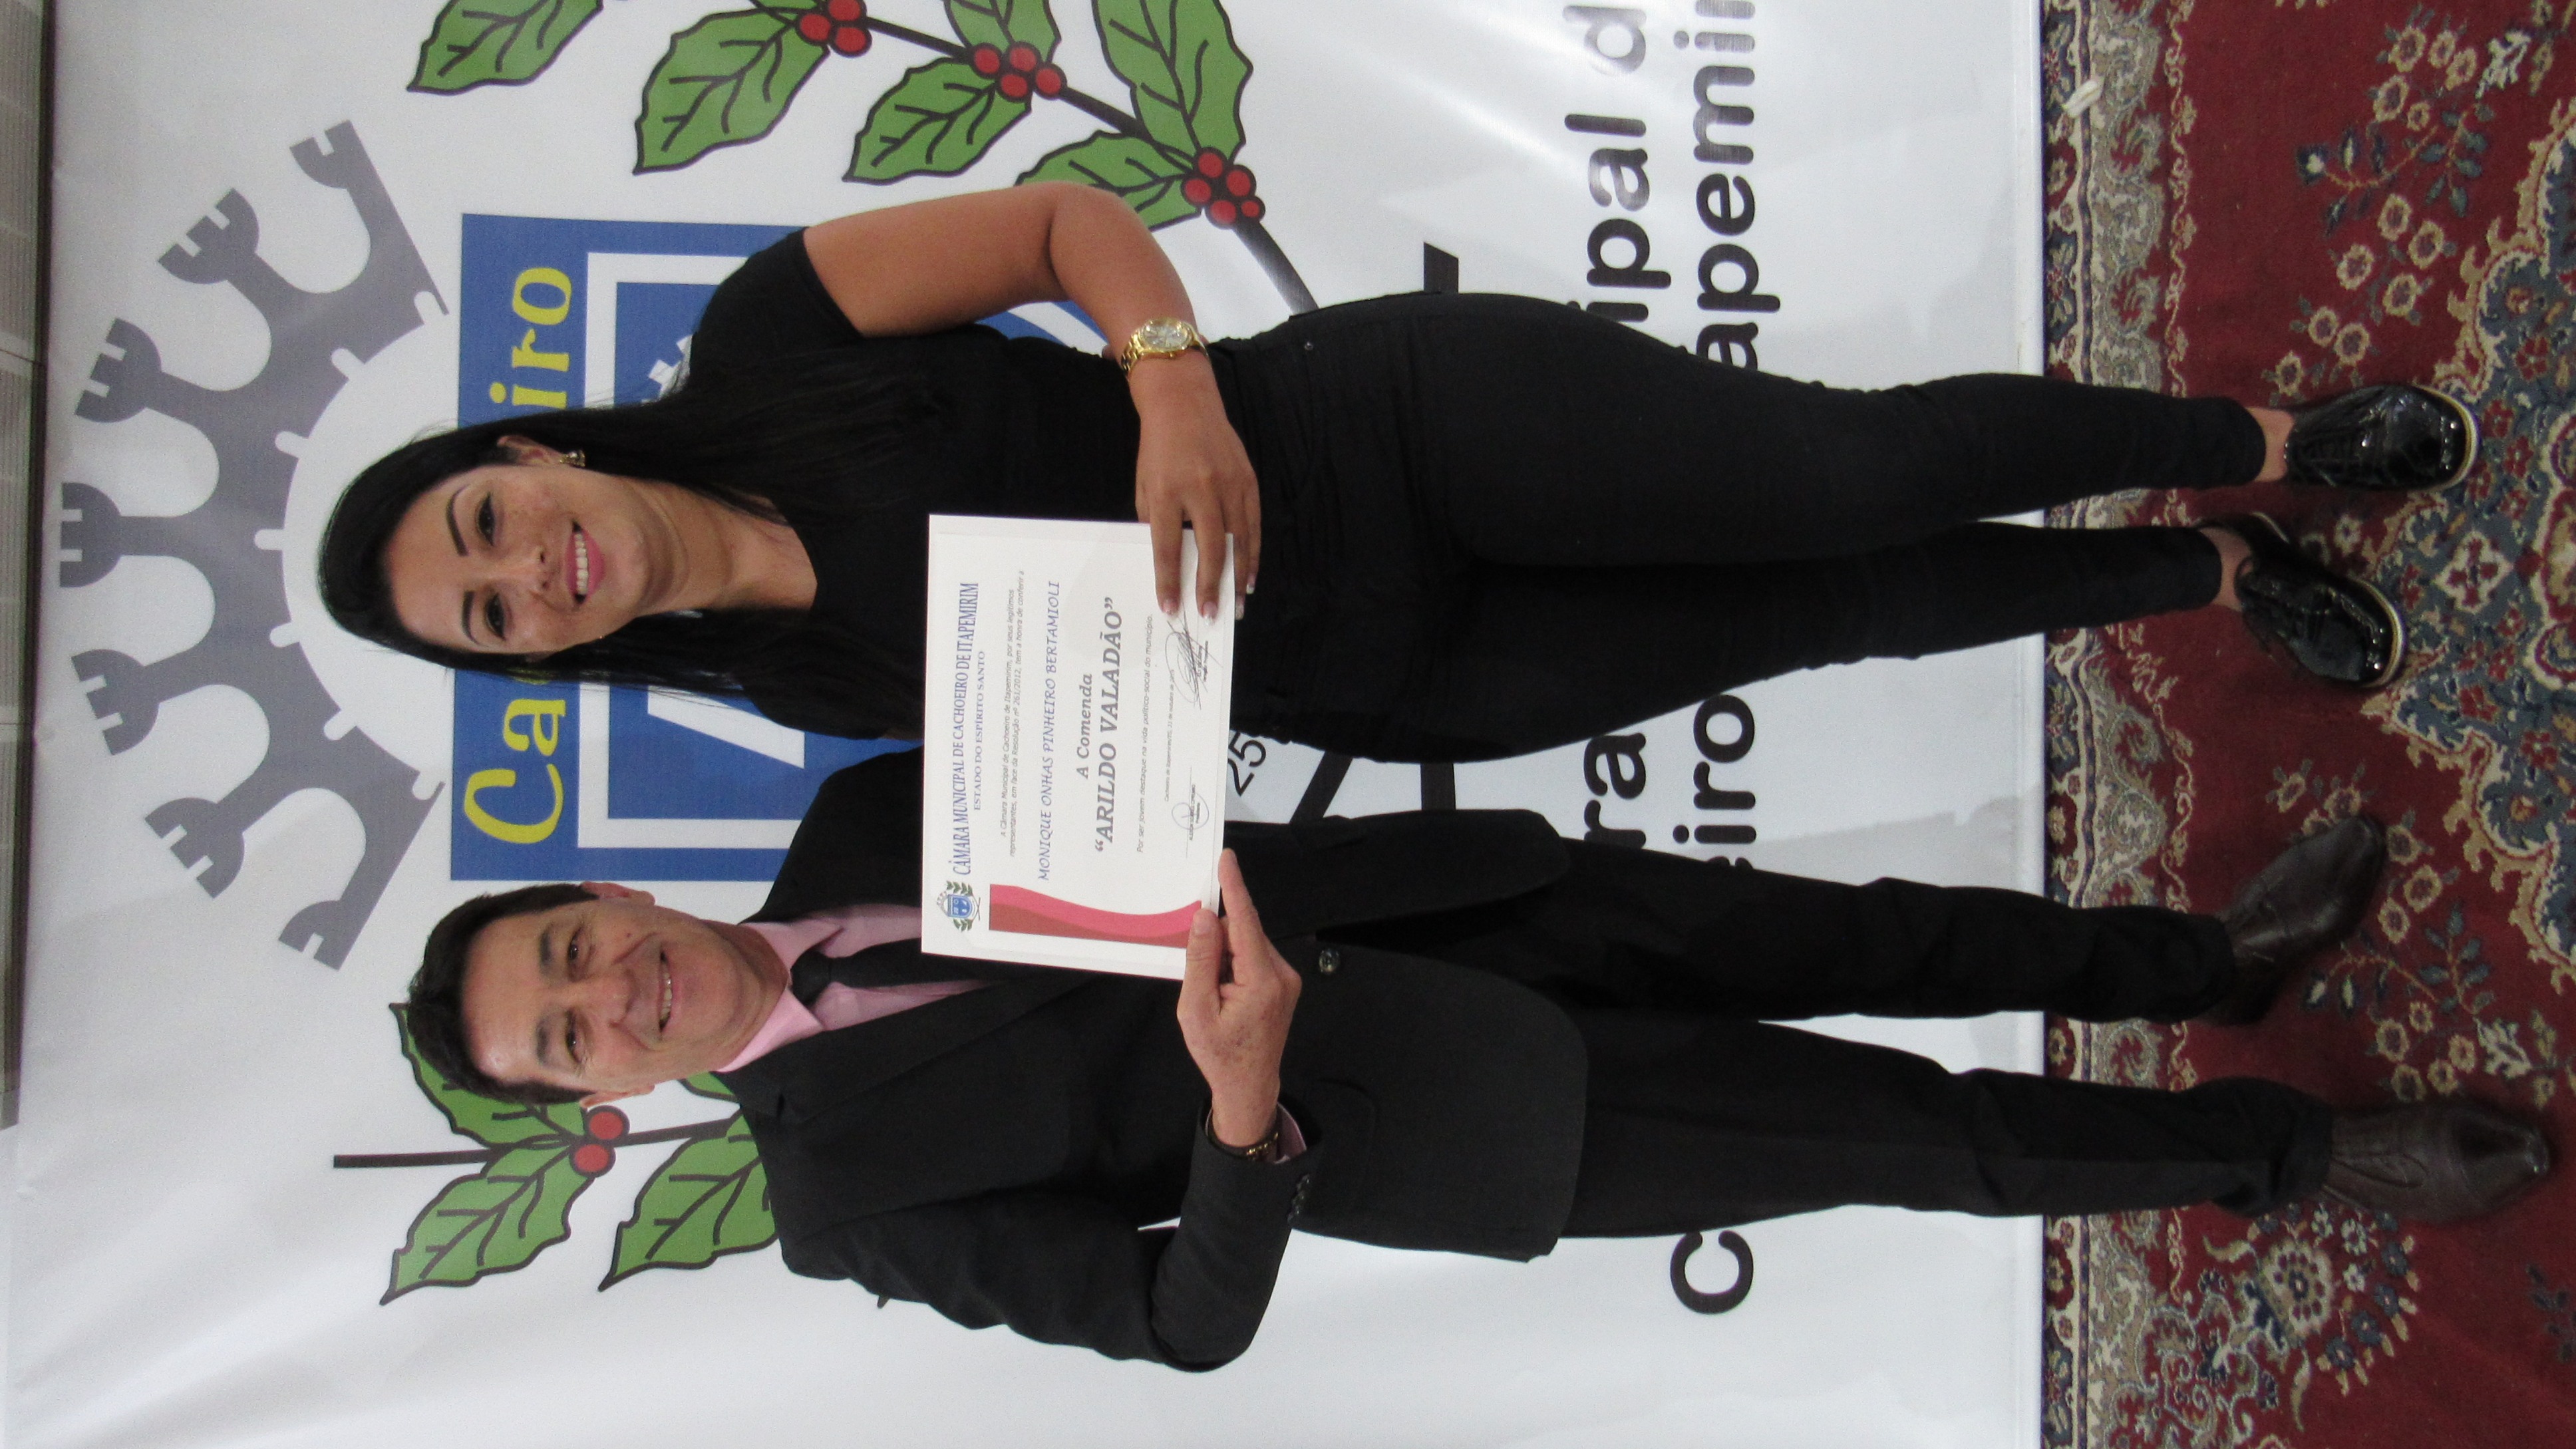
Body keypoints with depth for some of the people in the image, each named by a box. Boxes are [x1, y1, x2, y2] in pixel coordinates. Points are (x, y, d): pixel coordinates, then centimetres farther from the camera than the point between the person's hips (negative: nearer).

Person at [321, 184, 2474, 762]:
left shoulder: (765, 338, -6)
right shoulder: (816, 686, 4)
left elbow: (1072, 214, -8)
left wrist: (1175, 387, -25)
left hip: (1395, 418, -2)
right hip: (1375, 681, 3)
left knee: (1865, 471, -13)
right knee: (1842, 618, 1)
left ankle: (2261, 438, 15)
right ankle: (2217, 575, 24)